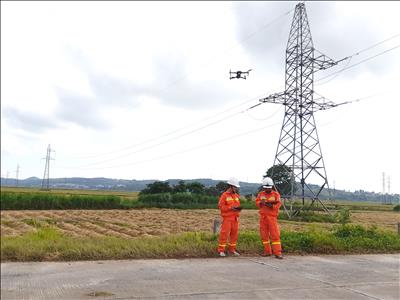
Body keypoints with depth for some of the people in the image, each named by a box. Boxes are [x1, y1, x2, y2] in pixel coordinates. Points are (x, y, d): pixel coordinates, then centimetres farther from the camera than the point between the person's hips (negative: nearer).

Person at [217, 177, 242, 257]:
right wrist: (230, 208, -18)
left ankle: (232, 250, 19)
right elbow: (220, 206, -10)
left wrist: (238, 208, -3)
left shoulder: (236, 195, 13)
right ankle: (221, 250, 2)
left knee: (234, 234, 8)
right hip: (227, 218, -6)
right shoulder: (224, 195, -6)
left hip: (235, 218, 6)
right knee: (224, 233, -6)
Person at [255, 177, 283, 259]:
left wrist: (271, 205, -26)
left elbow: (277, 205, -9)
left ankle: (277, 253, -6)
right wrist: (261, 203, -18)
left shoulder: (276, 194, -2)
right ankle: (267, 251, 19)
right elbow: (257, 202, 3)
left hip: (272, 216, -4)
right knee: (264, 234, 8)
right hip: (263, 216, 4)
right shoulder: (261, 194, 9)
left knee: (275, 234, -7)